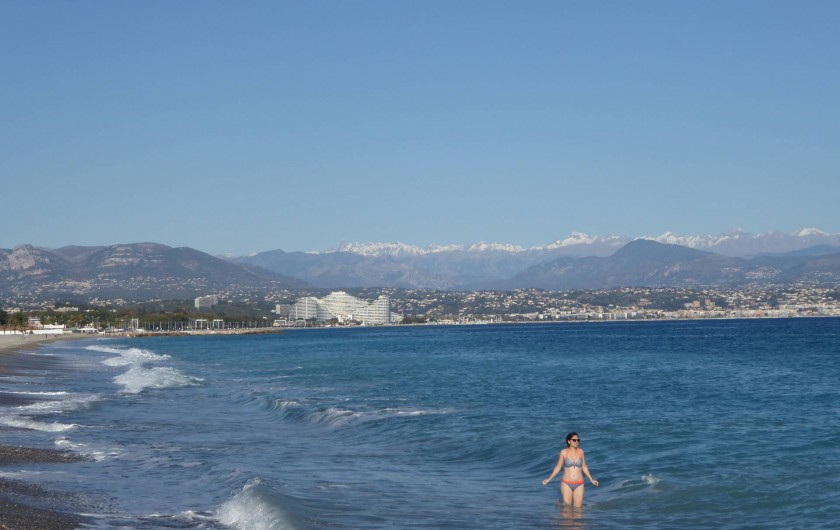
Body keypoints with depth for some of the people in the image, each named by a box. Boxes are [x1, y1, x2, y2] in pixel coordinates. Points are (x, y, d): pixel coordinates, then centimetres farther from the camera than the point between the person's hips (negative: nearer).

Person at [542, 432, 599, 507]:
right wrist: (549, 479, 0)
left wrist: (591, 479, 10)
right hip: (566, 484, -2)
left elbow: (584, 467, 12)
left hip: (579, 484, 2)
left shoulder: (581, 452, 1)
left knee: (578, 508, 1)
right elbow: (558, 467, 4)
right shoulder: (564, 452, -4)